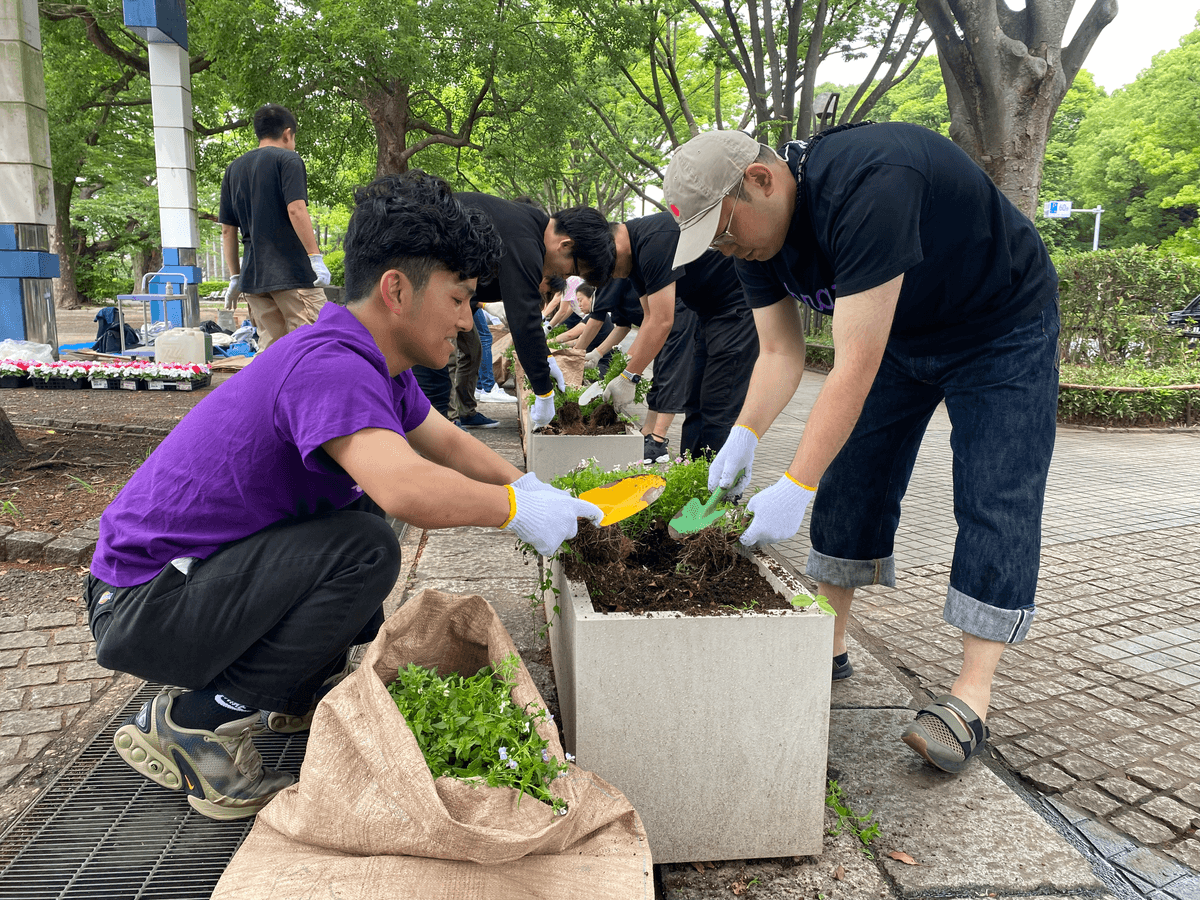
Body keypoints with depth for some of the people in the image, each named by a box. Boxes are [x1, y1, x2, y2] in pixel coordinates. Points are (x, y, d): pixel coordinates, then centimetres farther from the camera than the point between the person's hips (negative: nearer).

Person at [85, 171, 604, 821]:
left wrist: (527, 485, 2)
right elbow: (410, 489, -44)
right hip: (140, 605, -10)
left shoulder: (374, 362, 3)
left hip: (205, 571, 10)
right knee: (366, 549, -26)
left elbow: (446, 441, 17)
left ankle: (288, 694, 18)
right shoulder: (328, 366, -29)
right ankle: (191, 725, -9)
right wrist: (514, 509, -26)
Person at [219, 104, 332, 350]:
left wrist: (235, 277, 20)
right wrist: (316, 257, -14)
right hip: (293, 273, -6)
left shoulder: (234, 169, 18)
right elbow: (296, 210, -15)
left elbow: (227, 230, 17)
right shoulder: (288, 159, -1)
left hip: (253, 275, 7)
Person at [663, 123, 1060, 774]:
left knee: (994, 504, -12)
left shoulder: (868, 185, -39)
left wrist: (795, 488, -40)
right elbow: (780, 353, -8)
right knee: (852, 484, 3)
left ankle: (971, 697, -7)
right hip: (898, 333, 7)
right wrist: (743, 436, -24)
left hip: (1004, 330, -7)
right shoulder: (755, 234, -12)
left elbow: (855, 366, -41)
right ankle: (828, 647, 14)